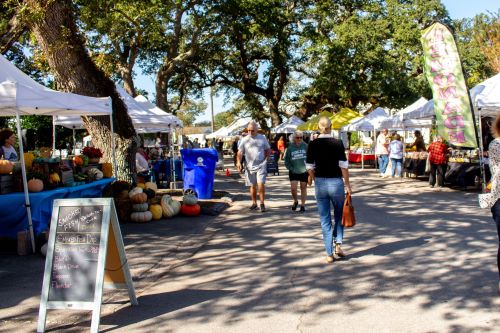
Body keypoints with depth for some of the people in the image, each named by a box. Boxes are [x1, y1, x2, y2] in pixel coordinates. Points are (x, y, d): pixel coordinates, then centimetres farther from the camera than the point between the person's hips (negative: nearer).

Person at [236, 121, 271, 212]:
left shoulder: (262, 138, 3)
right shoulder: (244, 140, 3)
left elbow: (268, 150, 11)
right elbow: (240, 152, 2)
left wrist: (265, 160, -2)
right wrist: (238, 162, -13)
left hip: (261, 166, -2)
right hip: (250, 166, 2)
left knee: (261, 184, -13)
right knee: (253, 186, 9)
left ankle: (262, 203, -2)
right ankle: (254, 203, 23)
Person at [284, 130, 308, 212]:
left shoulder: (305, 146, -4)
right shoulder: (290, 147, -4)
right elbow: (286, 160, 3)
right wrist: (291, 168, -6)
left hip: (304, 171, 0)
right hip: (293, 172, 0)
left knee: (303, 188, 9)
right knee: (293, 188, -5)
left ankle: (303, 205, 20)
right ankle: (295, 201, 23)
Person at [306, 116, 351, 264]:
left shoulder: (313, 144, -3)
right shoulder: (338, 143, -8)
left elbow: (310, 167, 0)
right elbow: (343, 165, -9)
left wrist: (311, 177, 19)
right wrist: (347, 183, 1)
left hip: (320, 183, 1)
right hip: (336, 182, -1)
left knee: (325, 219, 8)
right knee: (339, 215, 20)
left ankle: (329, 254, 9)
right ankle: (338, 244, 7)